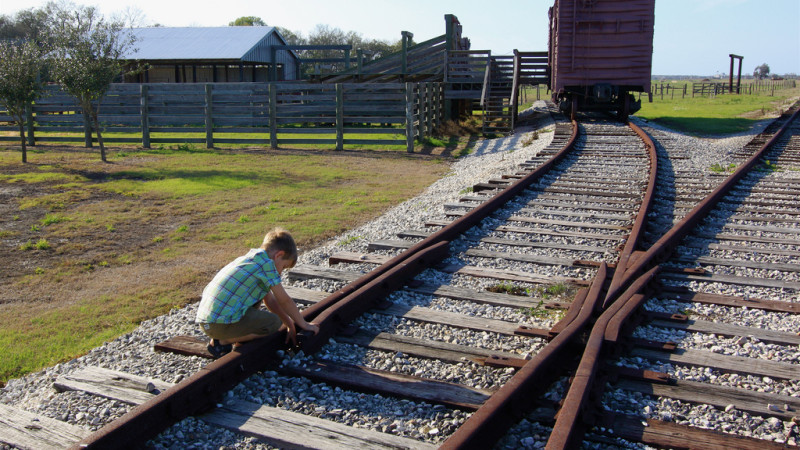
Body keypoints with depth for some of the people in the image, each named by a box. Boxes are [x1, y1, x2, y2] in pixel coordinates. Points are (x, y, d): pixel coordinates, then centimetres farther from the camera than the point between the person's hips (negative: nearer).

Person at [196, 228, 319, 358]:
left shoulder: (250, 259, 21)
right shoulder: (266, 263, -8)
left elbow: (270, 301, 24)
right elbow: (285, 301, -3)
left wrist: (291, 325, 25)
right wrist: (304, 324, 10)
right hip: (221, 324, -10)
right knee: (274, 322, -2)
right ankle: (223, 342, -3)